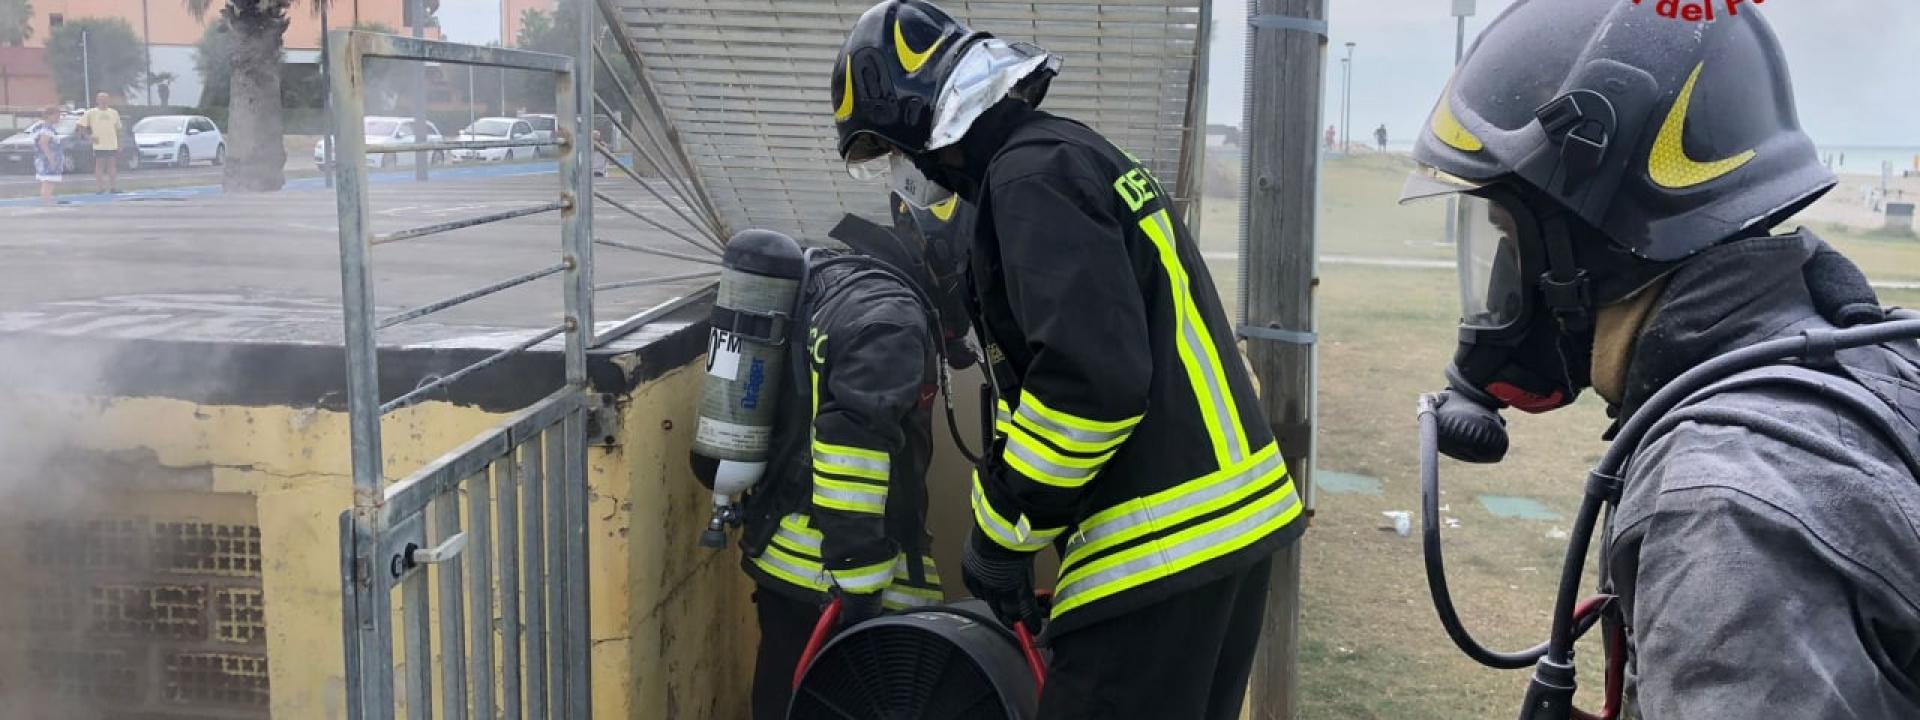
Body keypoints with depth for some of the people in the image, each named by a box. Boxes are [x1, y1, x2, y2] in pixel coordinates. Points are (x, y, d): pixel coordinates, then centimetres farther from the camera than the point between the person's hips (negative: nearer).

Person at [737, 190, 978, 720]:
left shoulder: (830, 278, 13)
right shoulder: (890, 317, -18)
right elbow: (852, 448, -27)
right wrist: (860, 589, -25)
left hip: (784, 556, 10)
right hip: (835, 576, -10)